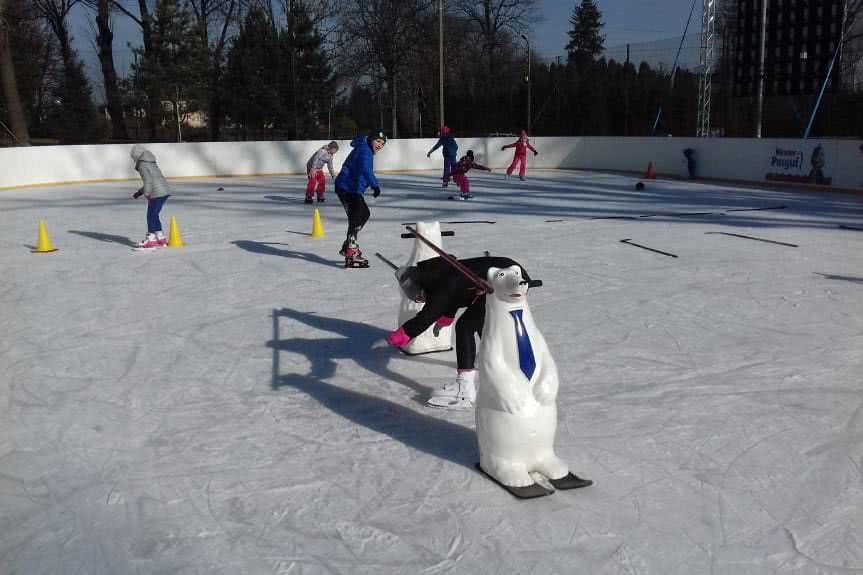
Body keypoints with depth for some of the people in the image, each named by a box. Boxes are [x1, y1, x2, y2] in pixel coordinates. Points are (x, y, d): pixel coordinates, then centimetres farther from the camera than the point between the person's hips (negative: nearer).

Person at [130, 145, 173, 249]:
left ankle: (150, 239, 1)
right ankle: (160, 238, 20)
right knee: (154, 215, 16)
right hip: (165, 190, 9)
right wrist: (140, 192, 29)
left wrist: (147, 194, -15)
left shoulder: (142, 165, -6)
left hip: (157, 193, -9)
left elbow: (148, 180, -16)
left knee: (151, 215, -1)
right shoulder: (151, 163, 22)